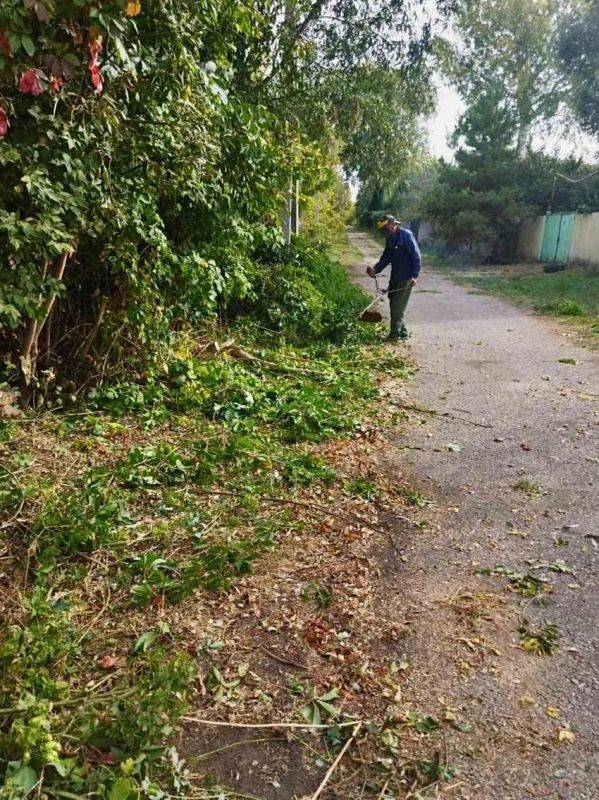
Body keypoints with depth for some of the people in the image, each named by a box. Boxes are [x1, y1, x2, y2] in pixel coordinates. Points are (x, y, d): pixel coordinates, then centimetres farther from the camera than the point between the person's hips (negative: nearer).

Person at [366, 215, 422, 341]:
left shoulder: (406, 235, -13)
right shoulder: (390, 239, 12)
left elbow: (416, 256, -16)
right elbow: (385, 257, 14)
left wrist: (414, 276, -23)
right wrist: (375, 269, -3)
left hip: (405, 279, -8)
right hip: (395, 278, 8)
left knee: (398, 307, -6)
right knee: (394, 305, 12)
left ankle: (395, 334, 2)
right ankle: (403, 333, 22)